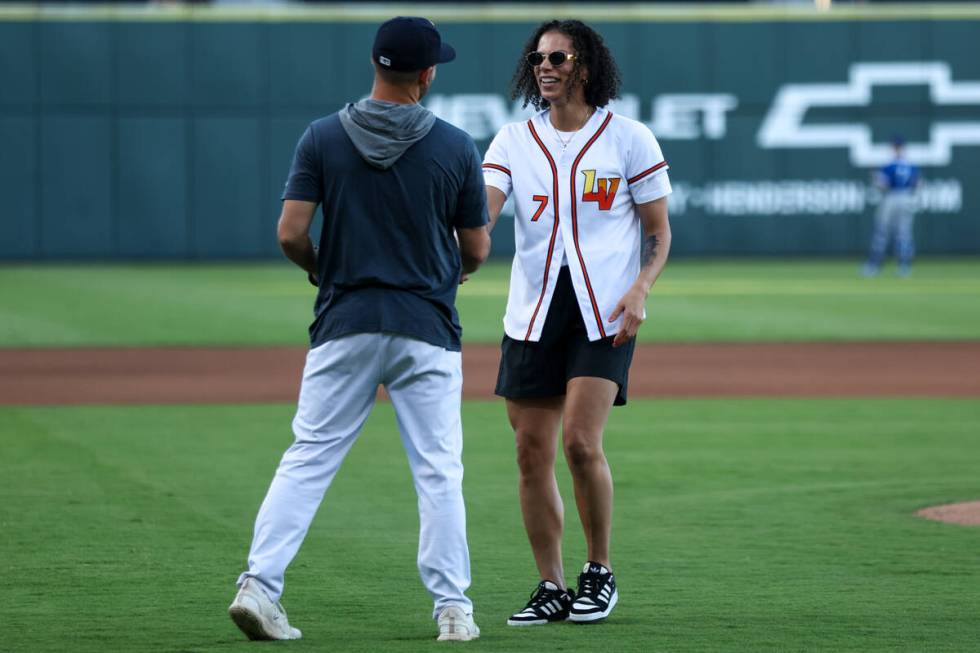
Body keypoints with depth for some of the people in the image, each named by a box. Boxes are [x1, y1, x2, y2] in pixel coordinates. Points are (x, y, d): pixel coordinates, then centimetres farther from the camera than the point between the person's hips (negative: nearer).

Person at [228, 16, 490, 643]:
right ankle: (454, 608, 6)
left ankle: (260, 585, -6)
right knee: (439, 472, 5)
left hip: (344, 325, 1)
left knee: (308, 459, 4)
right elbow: (478, 248, 3)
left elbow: (291, 233, -7)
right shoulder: (456, 147, -3)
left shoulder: (323, 138, -2)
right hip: (428, 330, -1)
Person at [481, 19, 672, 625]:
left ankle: (601, 570, 4)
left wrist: (640, 291, -13)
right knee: (532, 452, 2)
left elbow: (660, 233, 5)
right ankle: (551, 587, 13)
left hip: (605, 313, -3)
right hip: (533, 312, 3)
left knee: (581, 441, -16)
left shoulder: (630, 139, 1)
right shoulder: (515, 141, 7)